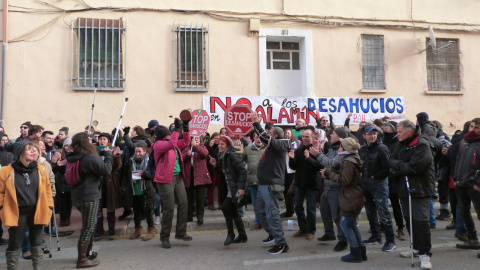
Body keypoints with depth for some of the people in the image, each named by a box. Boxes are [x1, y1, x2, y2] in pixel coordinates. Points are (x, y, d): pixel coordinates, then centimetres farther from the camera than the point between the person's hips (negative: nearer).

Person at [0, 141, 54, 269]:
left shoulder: (41, 170, 0)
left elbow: (47, 190, 6)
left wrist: (49, 207, 4)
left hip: (37, 212, 3)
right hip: (17, 213, -2)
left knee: (36, 243, 14)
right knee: (14, 244, 9)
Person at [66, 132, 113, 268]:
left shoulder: (74, 158, 8)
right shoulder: (90, 158, -20)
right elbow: (106, 170, -19)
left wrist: (105, 155, 7)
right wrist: (108, 154, -8)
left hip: (78, 197, 9)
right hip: (89, 197, -9)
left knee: (89, 226, 22)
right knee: (88, 228, 0)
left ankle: (87, 252, 32)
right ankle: (82, 260, 6)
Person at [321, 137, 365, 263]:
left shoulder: (348, 162, -19)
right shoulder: (353, 160, 13)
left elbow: (344, 180, -22)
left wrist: (329, 172, -15)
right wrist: (329, 173, 5)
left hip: (350, 198, -10)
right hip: (354, 197, 10)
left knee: (345, 224, -2)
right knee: (352, 225, 17)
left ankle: (355, 254, 4)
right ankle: (361, 251, 22)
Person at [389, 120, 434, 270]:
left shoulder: (422, 145, -15)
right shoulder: (400, 144, 10)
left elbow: (414, 167, -24)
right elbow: (391, 161, 5)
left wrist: (397, 166, -10)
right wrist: (401, 165, -16)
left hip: (419, 189, -8)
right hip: (404, 188, 8)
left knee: (421, 221, -7)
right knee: (409, 220, 15)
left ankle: (424, 253, 4)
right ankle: (417, 247, 31)